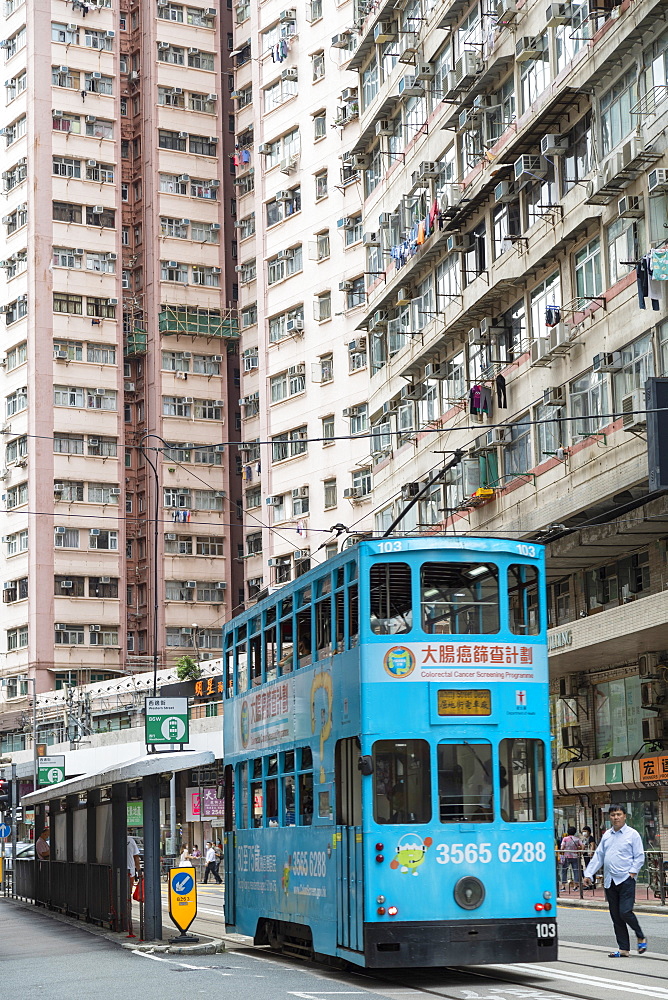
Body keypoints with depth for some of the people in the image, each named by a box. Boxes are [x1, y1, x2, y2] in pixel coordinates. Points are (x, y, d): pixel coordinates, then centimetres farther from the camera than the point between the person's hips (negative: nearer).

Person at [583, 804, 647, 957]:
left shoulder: (632, 834, -1)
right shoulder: (606, 835, 14)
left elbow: (639, 857, -1)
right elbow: (598, 856, 16)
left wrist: (632, 872, -12)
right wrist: (588, 874, 10)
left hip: (626, 880, -5)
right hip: (609, 881, 5)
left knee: (625, 912, -14)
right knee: (616, 917, 5)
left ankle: (641, 937, 11)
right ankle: (623, 949, 11)